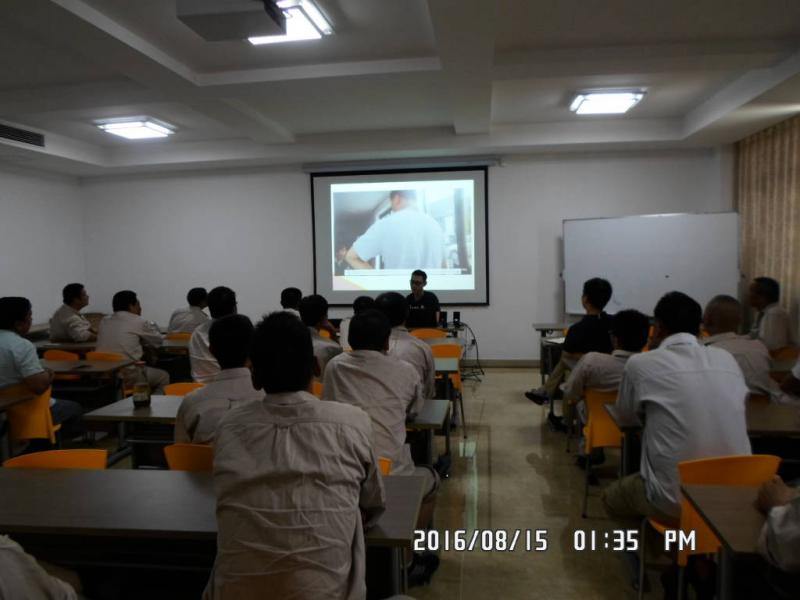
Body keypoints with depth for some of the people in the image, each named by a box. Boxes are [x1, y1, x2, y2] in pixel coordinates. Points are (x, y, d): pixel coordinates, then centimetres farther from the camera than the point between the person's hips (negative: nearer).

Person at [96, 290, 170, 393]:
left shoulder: (104, 321, 11)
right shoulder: (138, 322, -4)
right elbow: (158, 341, 11)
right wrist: (151, 326, 29)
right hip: (127, 376, -6)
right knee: (163, 377, 18)